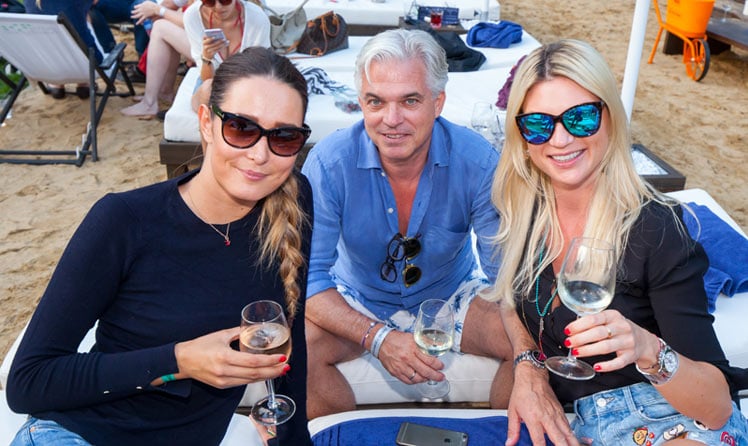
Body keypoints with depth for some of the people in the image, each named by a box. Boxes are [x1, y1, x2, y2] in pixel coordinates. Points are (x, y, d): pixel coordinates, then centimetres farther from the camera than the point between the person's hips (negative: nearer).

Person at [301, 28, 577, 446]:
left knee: (539, 339, -21)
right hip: (358, 303, 0)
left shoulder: (478, 161, -22)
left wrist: (531, 368, -40)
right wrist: (377, 337, -36)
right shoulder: (329, 163, -23)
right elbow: (309, 275, -20)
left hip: (453, 297, 1)